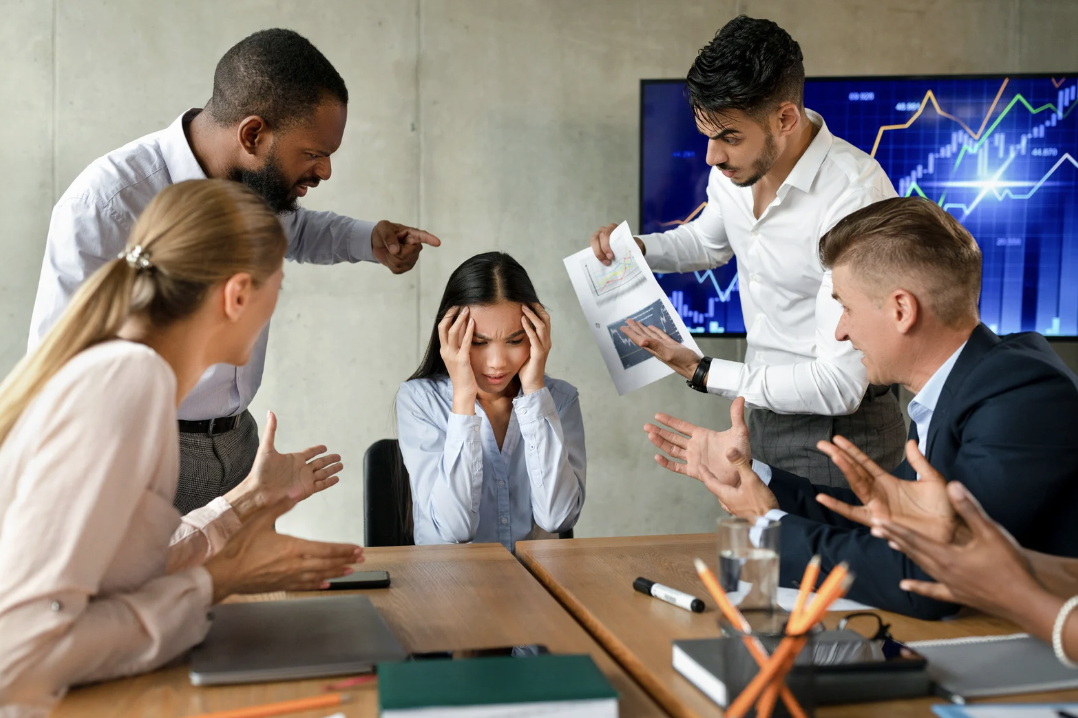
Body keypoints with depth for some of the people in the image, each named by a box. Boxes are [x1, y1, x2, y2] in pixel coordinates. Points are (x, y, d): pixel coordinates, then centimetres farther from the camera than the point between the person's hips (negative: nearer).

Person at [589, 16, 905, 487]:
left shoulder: (855, 196, -30)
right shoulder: (734, 170, -5)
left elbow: (838, 386, -30)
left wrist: (701, 373, -23)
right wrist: (634, 248, 1)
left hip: (837, 429, -7)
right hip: (768, 409, 8)